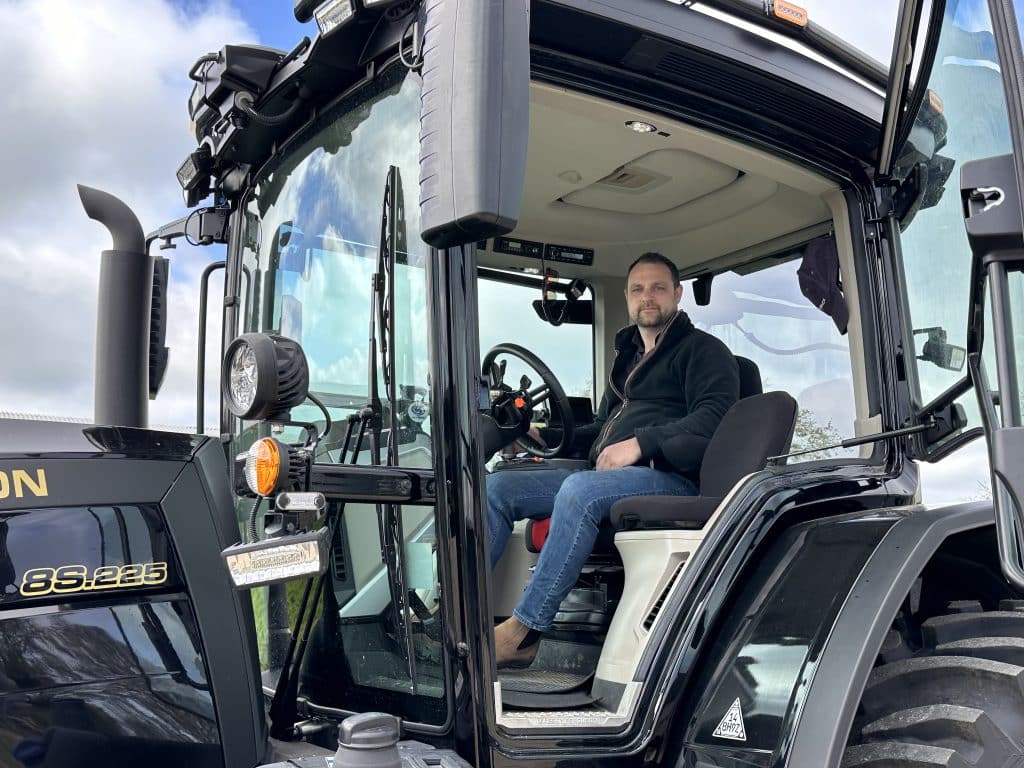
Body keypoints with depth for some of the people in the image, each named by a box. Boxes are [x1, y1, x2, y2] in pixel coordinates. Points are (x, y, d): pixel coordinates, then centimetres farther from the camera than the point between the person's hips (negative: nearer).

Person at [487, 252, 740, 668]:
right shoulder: (628, 355, 28)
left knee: (580, 489, -38)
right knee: (497, 487, -8)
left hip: (670, 478, -8)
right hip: (608, 474, 8)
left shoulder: (702, 350, 5)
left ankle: (524, 632, -32)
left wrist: (640, 443, -21)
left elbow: (713, 416, -12)